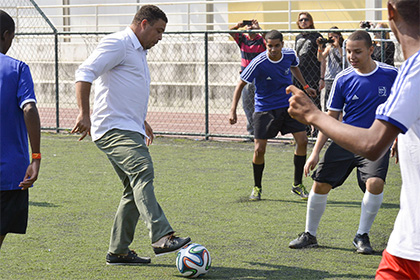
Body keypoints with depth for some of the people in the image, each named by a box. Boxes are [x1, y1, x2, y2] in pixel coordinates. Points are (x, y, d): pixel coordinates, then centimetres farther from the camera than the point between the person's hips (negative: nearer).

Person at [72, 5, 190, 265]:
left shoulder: (139, 51, 26)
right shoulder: (118, 43, -7)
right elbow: (85, 73, -17)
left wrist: (142, 122, 42)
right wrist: (84, 114, -24)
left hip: (129, 131, 11)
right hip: (113, 128, -11)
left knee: (136, 190, 8)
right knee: (142, 171, -27)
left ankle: (118, 251, 15)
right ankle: (162, 237, -40)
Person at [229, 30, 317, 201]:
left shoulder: (290, 55, -7)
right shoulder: (258, 63, -21)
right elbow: (241, 84, -12)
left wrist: (305, 86, 27)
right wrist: (233, 111, -18)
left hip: (288, 106, 4)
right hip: (264, 109, -4)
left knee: (302, 140, -8)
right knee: (259, 149, -9)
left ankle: (297, 185, 7)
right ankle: (257, 187, 15)